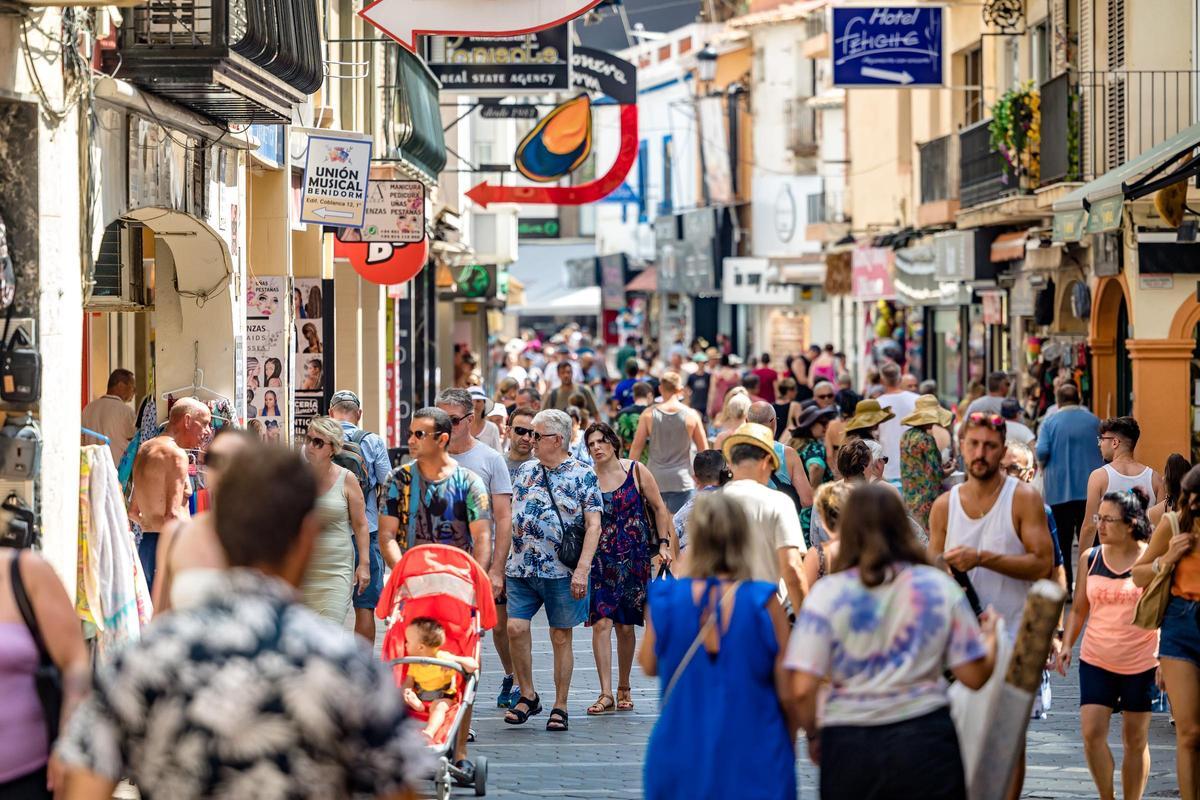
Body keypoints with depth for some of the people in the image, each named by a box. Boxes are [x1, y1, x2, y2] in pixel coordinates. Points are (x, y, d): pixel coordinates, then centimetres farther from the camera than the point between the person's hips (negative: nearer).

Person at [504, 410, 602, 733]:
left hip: (562, 572, -4)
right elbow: (511, 518, 19)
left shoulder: (582, 475, -3)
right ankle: (528, 695, 8)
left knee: (561, 638, 3)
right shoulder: (525, 471, 12)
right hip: (521, 569, 4)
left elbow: (593, 525, -8)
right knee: (515, 627, -9)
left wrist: (582, 569, -16)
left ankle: (560, 707, 12)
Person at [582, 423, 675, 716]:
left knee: (626, 625, 6)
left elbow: (658, 507, 7)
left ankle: (624, 689, 20)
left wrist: (663, 544, -1)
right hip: (601, 560, 0)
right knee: (601, 623, -11)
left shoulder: (636, 471, 0)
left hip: (634, 559, 0)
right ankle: (606, 694, -10)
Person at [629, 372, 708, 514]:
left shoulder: (649, 414, -1)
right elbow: (704, 450, 5)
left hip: (654, 480, 1)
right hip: (682, 481, -1)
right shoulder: (691, 415, -2)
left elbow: (636, 447, 1)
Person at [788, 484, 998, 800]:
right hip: (926, 741, 1)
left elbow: (803, 688, -11)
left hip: (850, 747, -1)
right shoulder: (939, 587, 1)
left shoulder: (827, 594, -5)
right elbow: (974, 676, 2)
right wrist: (990, 639, 22)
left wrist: (813, 735, 8)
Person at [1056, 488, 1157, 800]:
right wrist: (1066, 645, -3)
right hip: (1096, 661, 2)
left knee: (1135, 738, 6)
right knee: (1091, 731, -10)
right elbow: (1079, 610, 11)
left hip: (1141, 663, -2)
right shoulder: (1090, 559, 3)